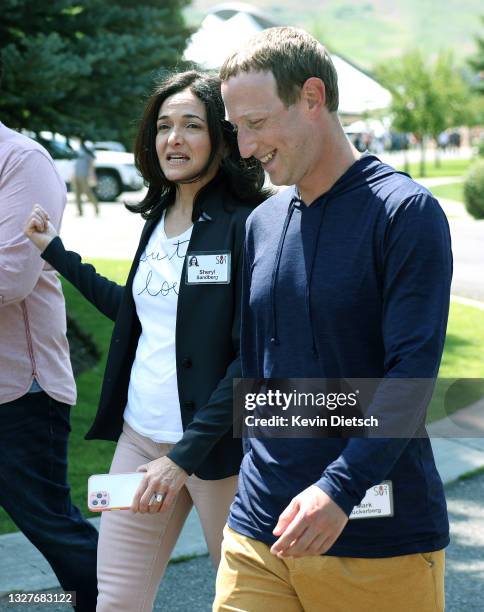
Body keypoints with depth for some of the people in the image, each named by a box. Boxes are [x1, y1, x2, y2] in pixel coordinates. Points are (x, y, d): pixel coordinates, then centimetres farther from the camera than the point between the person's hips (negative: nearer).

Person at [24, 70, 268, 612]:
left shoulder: (246, 224, -12)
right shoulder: (159, 218, 11)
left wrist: (186, 454, -19)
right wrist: (56, 253, 26)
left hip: (217, 446, -6)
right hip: (140, 438, 7)